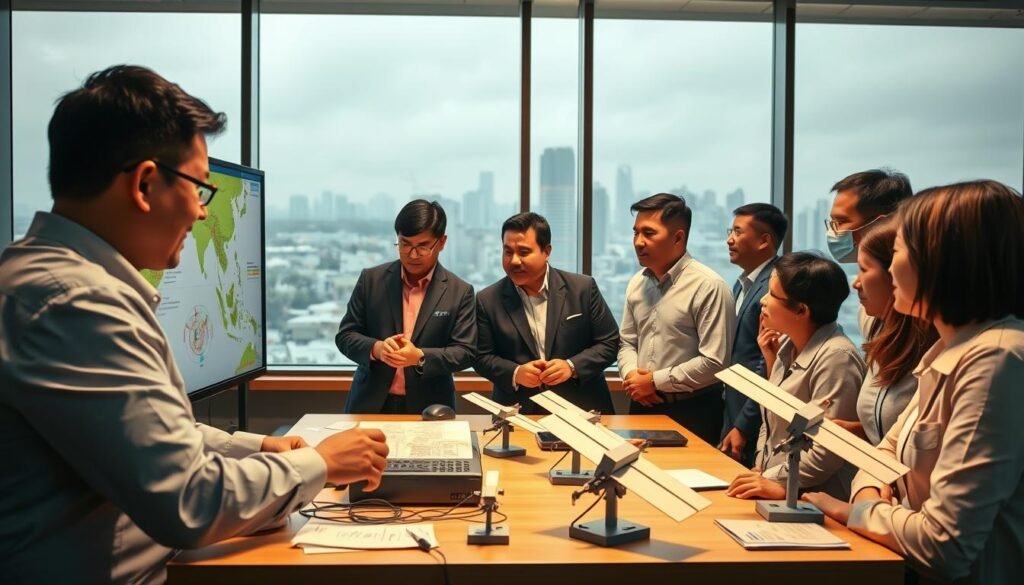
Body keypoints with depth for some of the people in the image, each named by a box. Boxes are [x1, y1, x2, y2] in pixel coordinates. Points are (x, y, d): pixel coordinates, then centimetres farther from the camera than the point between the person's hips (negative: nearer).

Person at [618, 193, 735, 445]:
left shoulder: (707, 286, -16)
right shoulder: (637, 283, 7)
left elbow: (715, 362, -20)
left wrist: (656, 381, -14)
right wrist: (631, 375, -8)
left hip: (691, 412, -6)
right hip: (643, 405, 6)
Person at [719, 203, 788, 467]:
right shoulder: (742, 284, 12)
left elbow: (769, 367, -21)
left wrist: (743, 427, -18)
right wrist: (730, 423, 14)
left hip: (756, 429, -8)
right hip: (734, 416, 9)